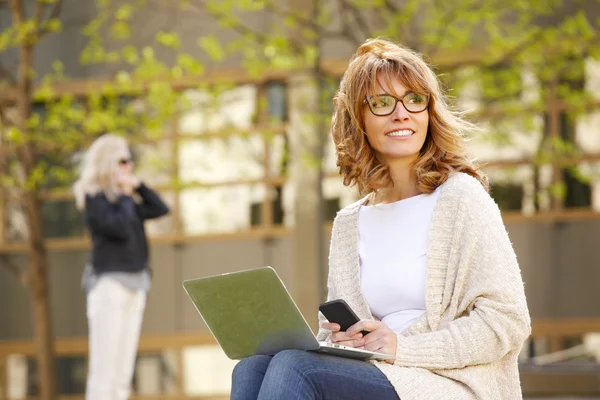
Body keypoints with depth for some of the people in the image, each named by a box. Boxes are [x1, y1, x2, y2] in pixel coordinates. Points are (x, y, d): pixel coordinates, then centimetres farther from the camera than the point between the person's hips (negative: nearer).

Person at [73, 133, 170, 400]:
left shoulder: (121, 198, 17)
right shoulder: (94, 198, -6)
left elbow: (160, 209, 14)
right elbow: (121, 228, -18)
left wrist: (138, 186, 6)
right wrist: (125, 196, -6)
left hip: (135, 283, 8)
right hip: (109, 280, -8)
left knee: (123, 371, 6)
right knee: (104, 368, -11)